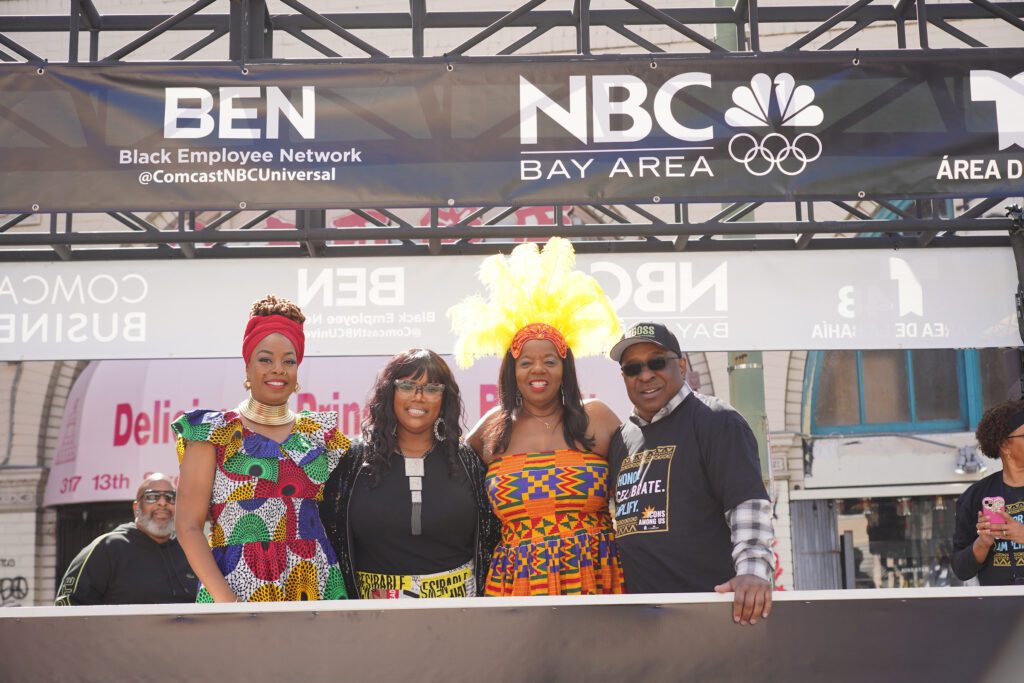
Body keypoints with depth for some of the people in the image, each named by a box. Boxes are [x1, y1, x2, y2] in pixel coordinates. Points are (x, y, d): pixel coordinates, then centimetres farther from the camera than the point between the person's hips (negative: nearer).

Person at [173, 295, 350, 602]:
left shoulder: (320, 433, 10)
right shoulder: (214, 433, 0)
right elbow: (189, 526, -6)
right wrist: (226, 600, -16)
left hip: (315, 587, 3)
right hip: (236, 586, -3)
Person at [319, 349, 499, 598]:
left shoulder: (466, 460, 1)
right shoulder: (355, 461, -2)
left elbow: (489, 539, 5)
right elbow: (332, 536, 0)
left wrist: (482, 603, 0)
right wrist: (347, 605, -4)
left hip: (455, 597, 1)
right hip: (376, 599, -1)